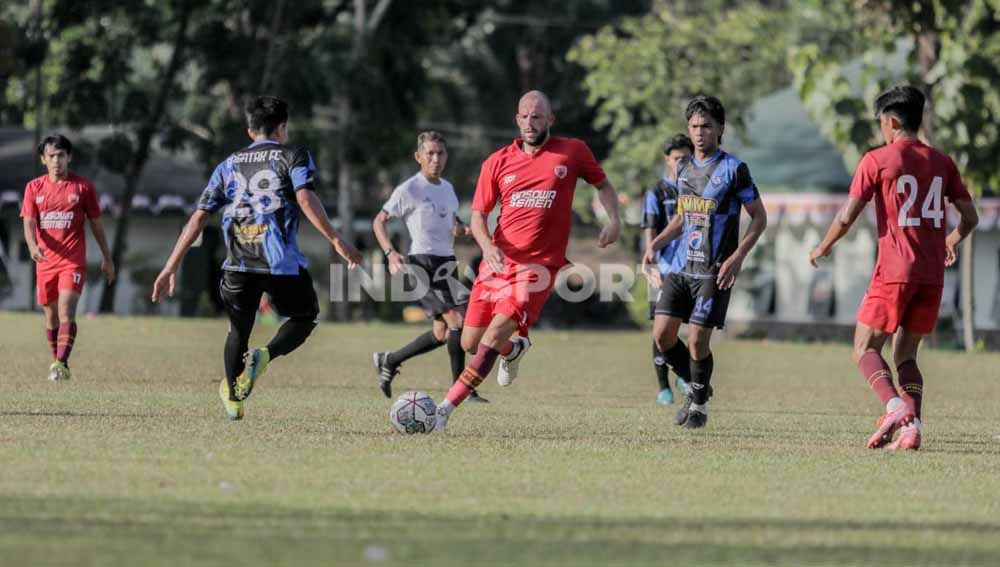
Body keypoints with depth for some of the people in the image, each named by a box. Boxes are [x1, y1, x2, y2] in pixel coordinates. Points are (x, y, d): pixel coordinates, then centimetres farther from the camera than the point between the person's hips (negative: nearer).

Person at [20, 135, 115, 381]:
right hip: (45, 263, 3)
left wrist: (107, 258, 12)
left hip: (73, 262, -3)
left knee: (66, 311, -20)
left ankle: (61, 364, -29)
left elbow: (96, 224, 9)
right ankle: (56, 363, 26)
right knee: (51, 317, 11)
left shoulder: (83, 186, 2)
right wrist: (33, 246, -24)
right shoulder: (34, 188, 6)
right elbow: (29, 223, -2)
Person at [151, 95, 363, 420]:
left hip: (238, 264, 4)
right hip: (281, 261, -3)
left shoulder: (230, 165, 18)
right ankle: (265, 356, -12)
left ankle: (232, 399, 26)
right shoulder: (293, 157, 7)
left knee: (239, 329, 23)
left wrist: (171, 267, 12)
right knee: (304, 318, 16)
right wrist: (336, 241, -14)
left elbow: (198, 217, 13)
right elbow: (305, 199, -13)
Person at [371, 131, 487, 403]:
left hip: (447, 262, 8)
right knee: (457, 320, -17)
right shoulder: (409, 189, -7)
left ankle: (388, 361, 26)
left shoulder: (447, 188, 13)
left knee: (442, 333, 10)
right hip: (423, 262, -8)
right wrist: (391, 253, -16)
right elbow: (379, 221, -2)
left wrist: (462, 228, 3)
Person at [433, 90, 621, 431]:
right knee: (470, 343, 6)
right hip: (498, 261, 4)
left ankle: (447, 407, -17)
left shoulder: (573, 153, 2)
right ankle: (515, 349, 39)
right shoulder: (498, 162, 5)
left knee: (493, 336, -19)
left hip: (538, 265, -4)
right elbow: (478, 215, 7)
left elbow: (602, 184, 18)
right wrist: (487, 245, -14)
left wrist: (613, 220, 0)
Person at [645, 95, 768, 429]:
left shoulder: (733, 169, -7)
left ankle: (699, 404, 13)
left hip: (714, 272, -6)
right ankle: (695, 388, 21)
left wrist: (737, 257, -15)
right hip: (681, 265, 6)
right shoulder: (684, 170, 12)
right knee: (662, 334, -1)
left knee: (697, 340, -8)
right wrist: (655, 244, 10)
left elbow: (759, 218, -4)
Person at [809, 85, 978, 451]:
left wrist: (823, 248, 12)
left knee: (865, 349, 2)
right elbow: (970, 217, 12)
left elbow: (847, 217, -6)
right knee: (905, 354, 14)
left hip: (894, 271, -5)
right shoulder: (941, 163, 10)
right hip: (932, 275, 5)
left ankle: (895, 406, -23)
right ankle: (912, 425, -4)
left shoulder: (877, 160, -4)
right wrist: (951, 241, 33)